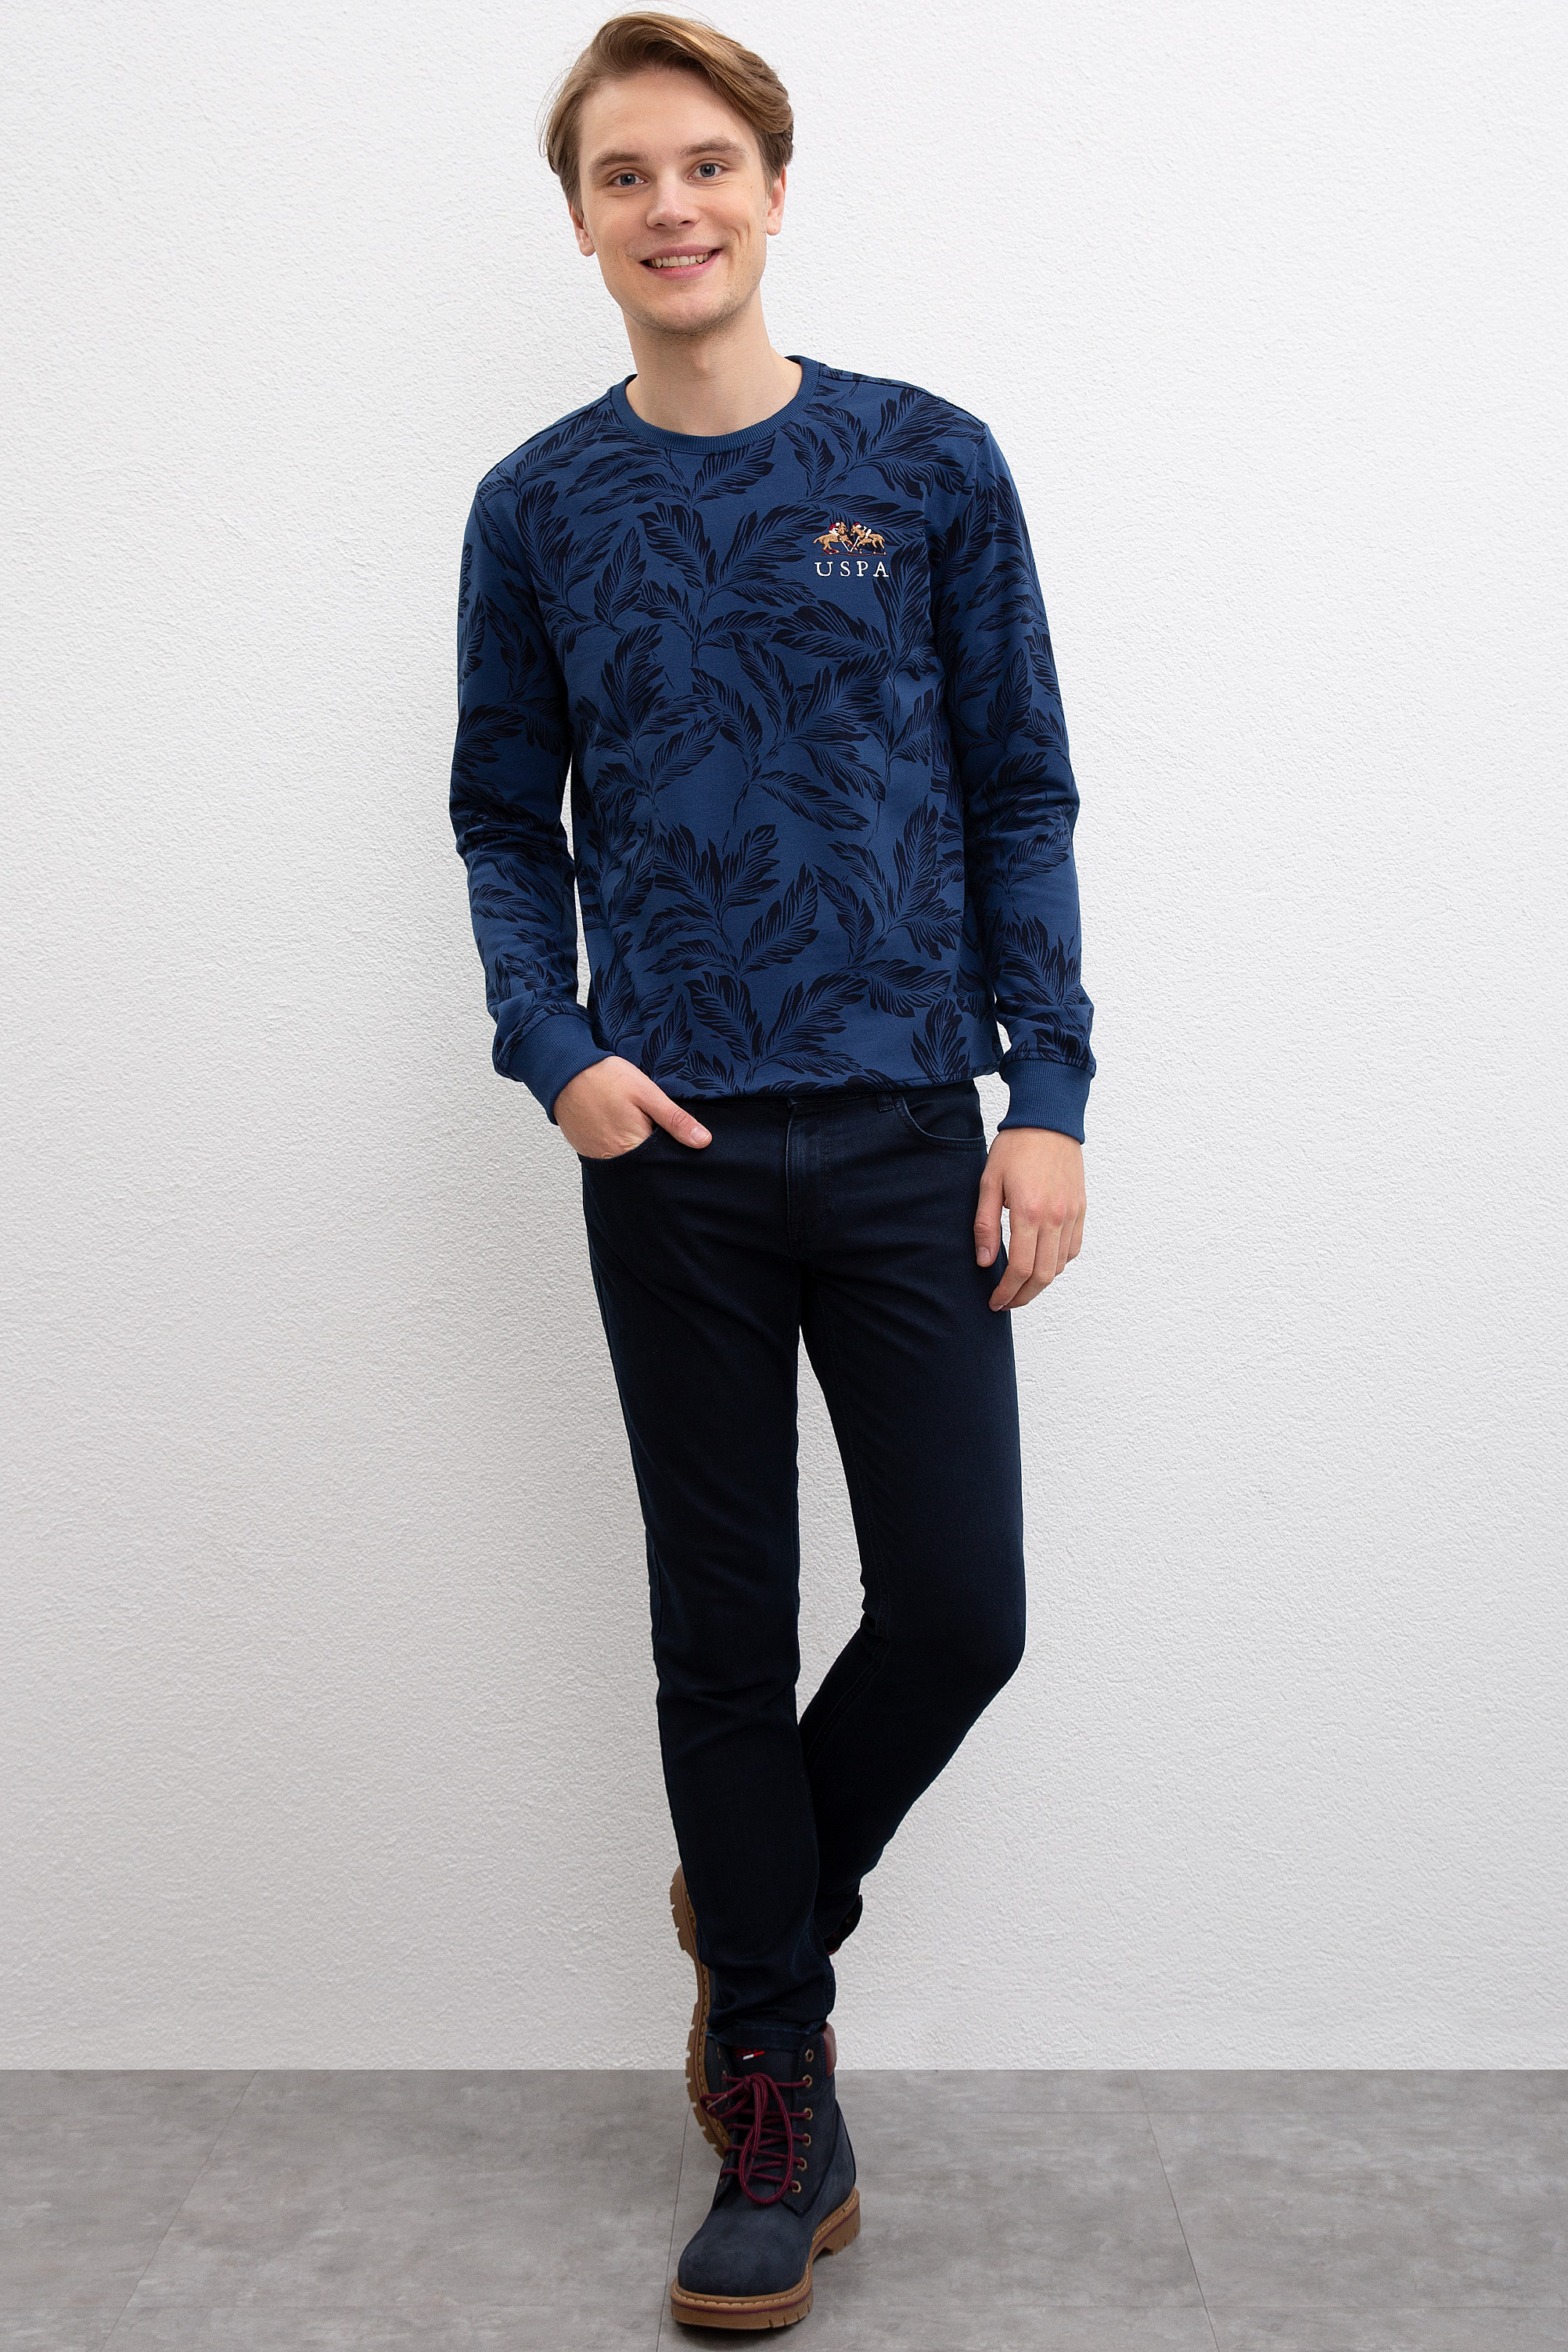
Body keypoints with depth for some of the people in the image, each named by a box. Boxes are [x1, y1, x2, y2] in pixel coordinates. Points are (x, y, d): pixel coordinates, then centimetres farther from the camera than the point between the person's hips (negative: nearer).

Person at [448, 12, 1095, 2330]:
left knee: (959, 1608, -3)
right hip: (673, 1153, 1)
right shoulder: (540, 508, 6)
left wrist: (1047, 1096, -4)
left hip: (908, 1135, 0)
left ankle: (758, 1904, 28)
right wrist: (557, 1051, -6)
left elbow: (1021, 796, 4)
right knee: (725, 1639, 6)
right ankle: (782, 2102, 21)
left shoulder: (929, 463, 3)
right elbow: (507, 824, 11)